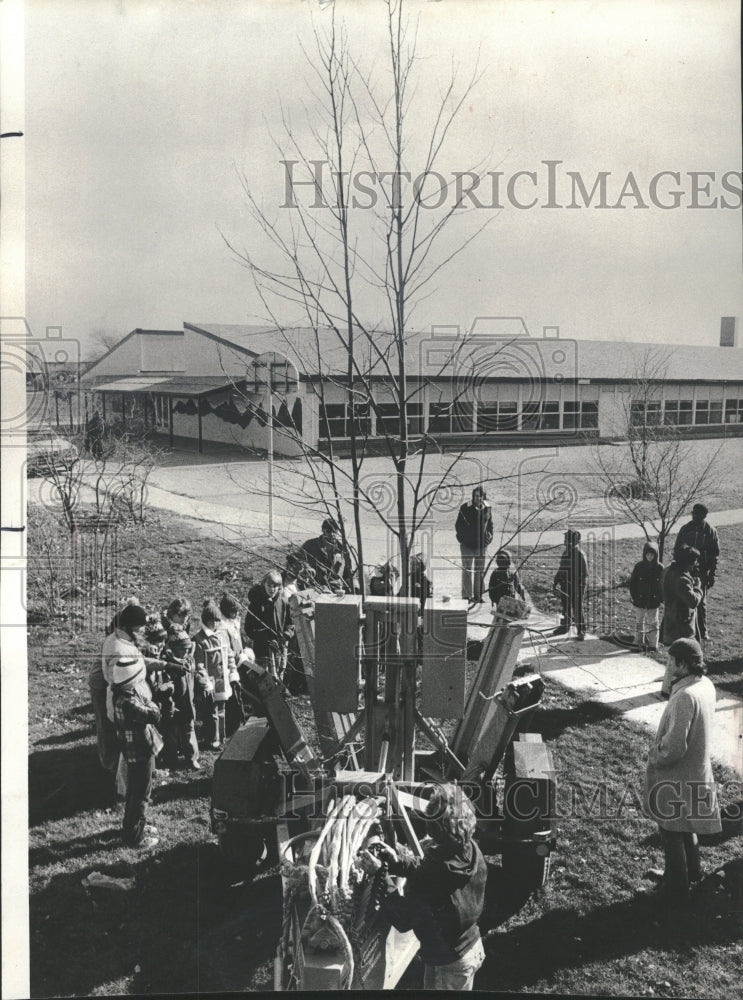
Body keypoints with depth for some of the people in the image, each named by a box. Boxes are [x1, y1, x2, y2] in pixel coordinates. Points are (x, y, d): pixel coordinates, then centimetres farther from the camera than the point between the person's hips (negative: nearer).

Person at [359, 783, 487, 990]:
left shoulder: (439, 868, -36)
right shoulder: (470, 849, -11)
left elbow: (403, 919, -24)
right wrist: (398, 861, -2)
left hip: (447, 962, -7)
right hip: (473, 947, 7)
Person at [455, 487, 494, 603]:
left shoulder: (487, 508, 5)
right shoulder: (465, 508, -6)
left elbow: (490, 525, 16)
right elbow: (458, 526, -1)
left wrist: (489, 537, 4)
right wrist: (462, 538, -10)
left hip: (482, 544, 4)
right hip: (467, 544, -4)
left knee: (480, 571, 8)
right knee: (467, 570, -4)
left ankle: (478, 596, 15)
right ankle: (467, 596, 0)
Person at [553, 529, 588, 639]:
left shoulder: (579, 554, -15)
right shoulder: (565, 552, 8)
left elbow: (584, 573, -15)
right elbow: (561, 568, 19)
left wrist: (582, 588, -17)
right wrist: (556, 581, 18)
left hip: (576, 586, -7)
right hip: (565, 586, 7)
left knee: (578, 609, 0)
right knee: (566, 607, 18)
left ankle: (581, 631, 8)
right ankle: (565, 626, 31)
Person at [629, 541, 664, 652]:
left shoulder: (659, 568, -4)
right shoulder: (639, 566, -5)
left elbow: (662, 585, 2)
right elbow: (632, 582, 1)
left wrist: (661, 599, 0)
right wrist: (633, 595, -4)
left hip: (653, 601, 0)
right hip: (640, 601, 0)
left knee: (652, 623, 6)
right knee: (639, 622, 10)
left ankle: (653, 645, 15)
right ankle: (639, 643, 21)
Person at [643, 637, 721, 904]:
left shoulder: (685, 697, -33)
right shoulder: (706, 684, -5)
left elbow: (674, 747, -31)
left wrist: (654, 758, -13)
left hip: (677, 776, -8)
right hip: (696, 769, 9)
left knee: (671, 831, 11)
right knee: (686, 825, 28)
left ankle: (676, 889, 26)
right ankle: (692, 870, 47)